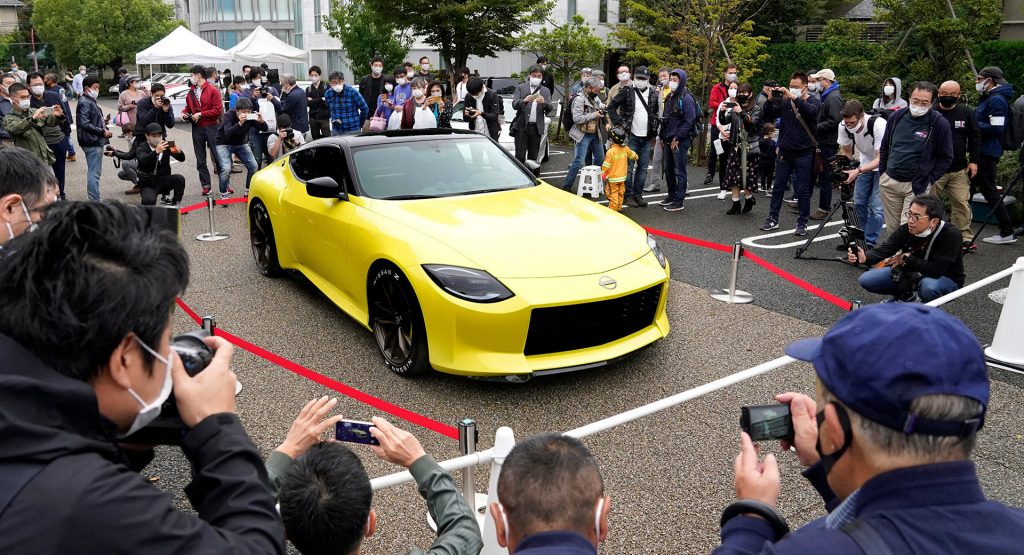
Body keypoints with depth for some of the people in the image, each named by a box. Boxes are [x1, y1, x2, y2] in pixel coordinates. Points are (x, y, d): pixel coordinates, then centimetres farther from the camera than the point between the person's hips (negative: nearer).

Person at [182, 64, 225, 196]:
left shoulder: (213, 90, -5)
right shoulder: (191, 92, 12)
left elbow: (218, 109, -12)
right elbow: (188, 107, 22)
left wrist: (201, 114, -13)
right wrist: (184, 114, 1)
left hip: (211, 127, -5)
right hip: (197, 128, 5)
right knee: (200, 160, 6)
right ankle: (205, 185, 12)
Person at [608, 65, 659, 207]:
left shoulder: (654, 93, 7)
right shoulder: (627, 91, -5)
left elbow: (657, 113, 18)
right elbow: (611, 107, -3)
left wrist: (654, 133, 12)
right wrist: (618, 124, -9)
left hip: (647, 137, 4)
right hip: (631, 136, -4)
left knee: (643, 168, 8)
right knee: (629, 167, -1)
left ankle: (638, 194, 18)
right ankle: (628, 194, 9)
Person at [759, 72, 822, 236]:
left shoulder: (813, 103, -3)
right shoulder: (784, 102, 4)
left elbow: (811, 112, -26)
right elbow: (767, 117, 0)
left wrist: (793, 97, -31)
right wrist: (770, 99, -15)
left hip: (803, 154, -3)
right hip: (784, 153, 3)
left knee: (802, 190, 3)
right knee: (778, 188, 9)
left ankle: (802, 223, 12)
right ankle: (773, 219, 20)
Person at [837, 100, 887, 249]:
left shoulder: (878, 125, -34)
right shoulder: (843, 126, -18)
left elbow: (881, 159, -31)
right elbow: (847, 152, -2)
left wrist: (858, 171, -42)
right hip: (866, 163, 6)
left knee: (876, 207, -11)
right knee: (859, 203, 5)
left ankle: (870, 243, -1)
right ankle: (864, 236, 23)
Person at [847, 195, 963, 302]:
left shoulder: (951, 235, -29)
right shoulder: (906, 229, -16)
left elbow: (936, 270, -35)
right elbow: (884, 249, -27)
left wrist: (907, 258, -25)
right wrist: (863, 258, -48)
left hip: (946, 279, -4)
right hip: (912, 272, 5)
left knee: (928, 286, -42)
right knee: (866, 280, -8)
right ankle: (908, 295, 13)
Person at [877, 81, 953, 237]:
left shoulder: (939, 123, -8)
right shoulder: (896, 117, 4)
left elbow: (945, 157, -2)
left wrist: (928, 181, -8)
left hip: (917, 186, -4)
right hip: (889, 182, 4)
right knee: (892, 228, 12)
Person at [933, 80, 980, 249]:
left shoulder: (967, 113, 4)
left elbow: (975, 137, 10)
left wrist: (973, 160, 5)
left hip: (959, 170, 2)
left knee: (961, 204, 3)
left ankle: (965, 236, 11)